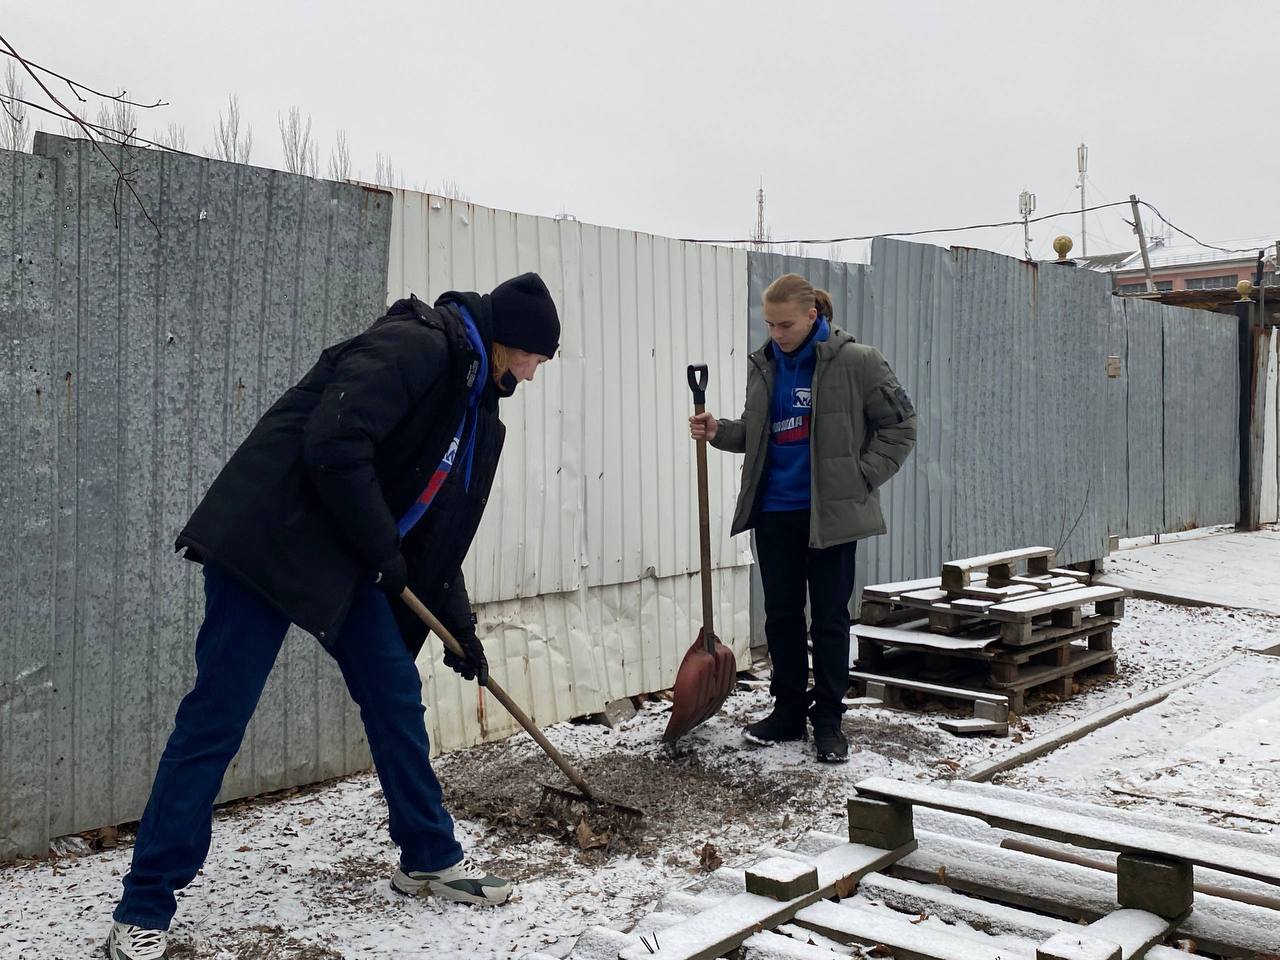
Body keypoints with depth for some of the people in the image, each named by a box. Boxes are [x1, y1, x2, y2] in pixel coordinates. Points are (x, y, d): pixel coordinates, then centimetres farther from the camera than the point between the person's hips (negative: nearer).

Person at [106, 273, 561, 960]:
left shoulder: (475, 406, 14)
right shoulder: (414, 345, -15)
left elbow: (438, 526, 20)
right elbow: (333, 446, -26)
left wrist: (459, 628, 21)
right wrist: (384, 550, -14)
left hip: (353, 560, 9)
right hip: (268, 540, -9)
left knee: (396, 695, 10)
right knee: (215, 718, -5)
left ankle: (429, 857, 26)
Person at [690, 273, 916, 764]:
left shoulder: (855, 361, -8)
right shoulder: (763, 365, 7)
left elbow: (899, 425, -2)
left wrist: (861, 478, -9)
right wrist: (719, 432, -1)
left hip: (829, 514, -5)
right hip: (774, 512, 5)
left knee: (830, 619, 4)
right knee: (781, 614, 12)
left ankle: (828, 720, 16)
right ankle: (788, 710, 25)